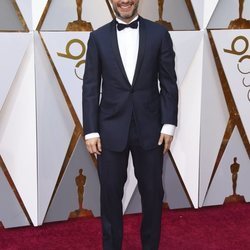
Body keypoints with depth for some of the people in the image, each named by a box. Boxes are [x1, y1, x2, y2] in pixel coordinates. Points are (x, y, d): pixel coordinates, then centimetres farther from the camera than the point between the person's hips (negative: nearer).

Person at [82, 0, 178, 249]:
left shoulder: (159, 33, 2)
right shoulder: (98, 37, 2)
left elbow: (169, 83, 2)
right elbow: (90, 87, 1)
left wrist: (169, 124, -5)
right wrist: (91, 130, -5)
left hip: (149, 128, 0)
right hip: (111, 128, 0)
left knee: (153, 192, 10)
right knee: (110, 193, 8)